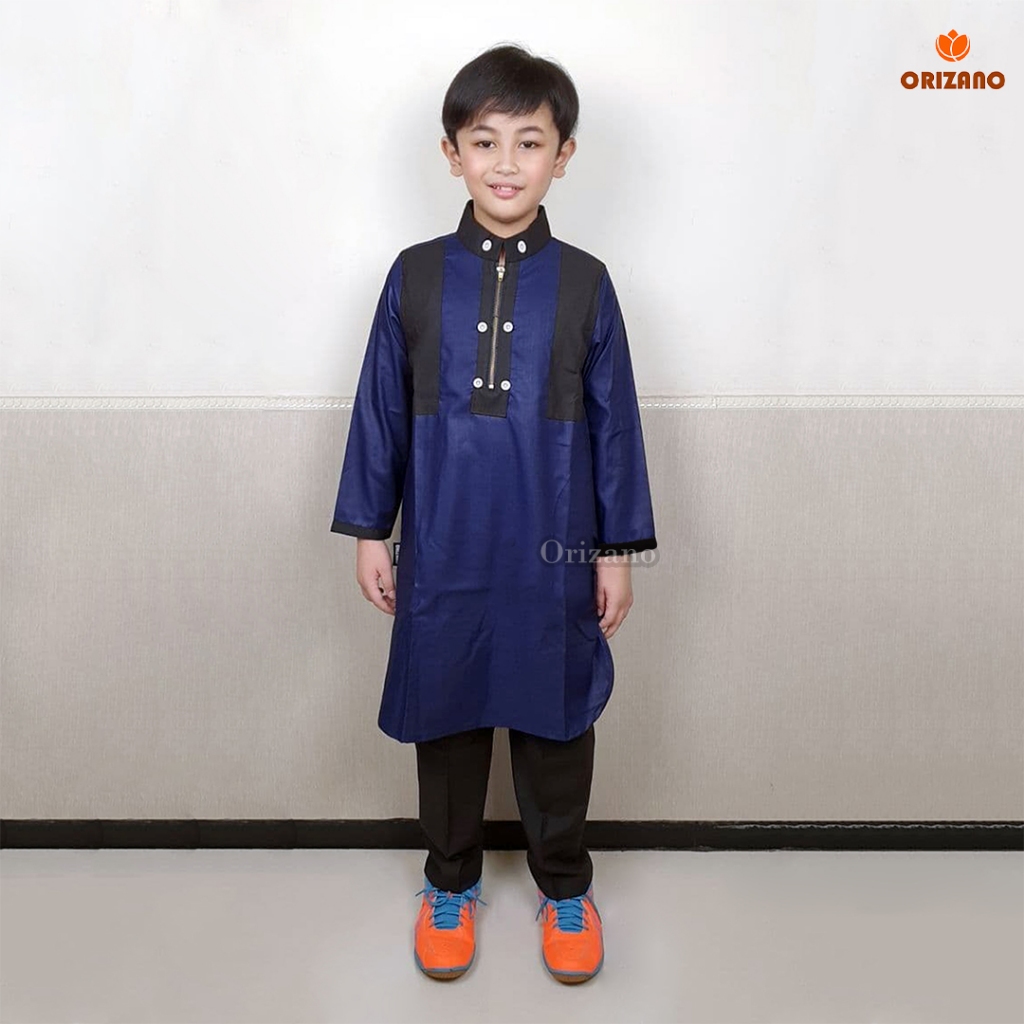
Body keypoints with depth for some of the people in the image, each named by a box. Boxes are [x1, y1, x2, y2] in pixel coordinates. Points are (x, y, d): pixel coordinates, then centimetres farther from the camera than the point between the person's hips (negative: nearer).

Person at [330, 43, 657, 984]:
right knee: (447, 718, 14)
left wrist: (619, 551, 2)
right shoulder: (416, 277, 0)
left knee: (554, 723, 13)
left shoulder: (584, 284, -2)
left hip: (552, 556, 0)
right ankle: (451, 881, 38)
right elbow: (381, 409, 4)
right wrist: (369, 532, 4)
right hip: (442, 553, 1)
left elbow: (614, 422, 1)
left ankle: (565, 885, 37)